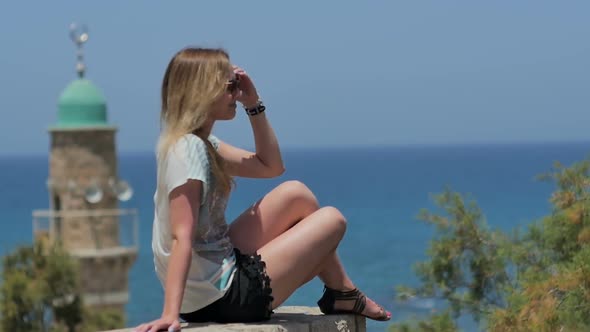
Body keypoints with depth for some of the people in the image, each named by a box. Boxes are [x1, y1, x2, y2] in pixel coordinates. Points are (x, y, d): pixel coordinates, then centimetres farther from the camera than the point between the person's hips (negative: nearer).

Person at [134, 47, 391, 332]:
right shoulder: (188, 151, -21)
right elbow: (182, 237, -29)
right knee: (332, 220, 2)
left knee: (295, 194, 17)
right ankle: (340, 295, 31)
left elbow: (270, 167, 18)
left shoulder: (201, 144, 8)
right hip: (219, 301, -10)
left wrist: (254, 106, 9)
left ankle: (343, 294, 27)